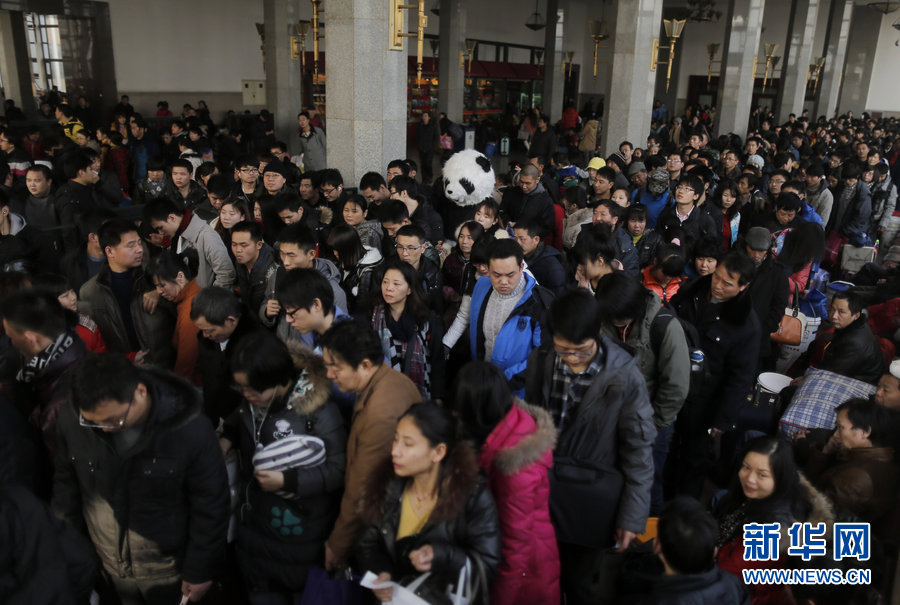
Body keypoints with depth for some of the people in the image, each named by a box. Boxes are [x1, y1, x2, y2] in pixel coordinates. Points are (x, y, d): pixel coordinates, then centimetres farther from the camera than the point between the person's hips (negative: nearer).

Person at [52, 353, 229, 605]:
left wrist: (200, 570, -9)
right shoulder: (72, 419, -18)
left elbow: (210, 506, -16)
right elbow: (66, 480, 1)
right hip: (108, 564, 3)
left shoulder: (191, 432, -28)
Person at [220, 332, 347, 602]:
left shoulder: (318, 410, -27)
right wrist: (226, 440, -4)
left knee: (302, 593, 18)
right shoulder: (253, 401, -7)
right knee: (261, 593, 25)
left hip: (299, 532, -6)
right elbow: (239, 423, 16)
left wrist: (287, 481, -29)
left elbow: (337, 470, -23)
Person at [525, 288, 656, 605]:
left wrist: (633, 516, -9)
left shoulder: (624, 377, -18)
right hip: (540, 490, 3)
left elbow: (638, 451, -10)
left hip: (590, 501, -3)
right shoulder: (541, 361, -9)